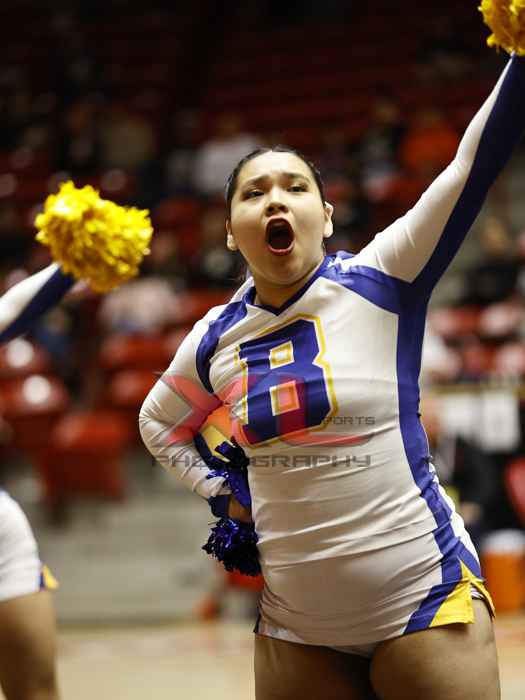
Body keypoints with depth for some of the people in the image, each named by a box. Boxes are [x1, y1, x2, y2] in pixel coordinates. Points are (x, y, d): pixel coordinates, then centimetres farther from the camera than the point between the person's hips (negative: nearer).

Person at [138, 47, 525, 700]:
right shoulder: (215, 339, 4)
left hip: (424, 605, -4)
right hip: (293, 628, 4)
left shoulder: (378, 283, -8)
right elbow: (158, 424, 25)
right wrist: (222, 496, 11)